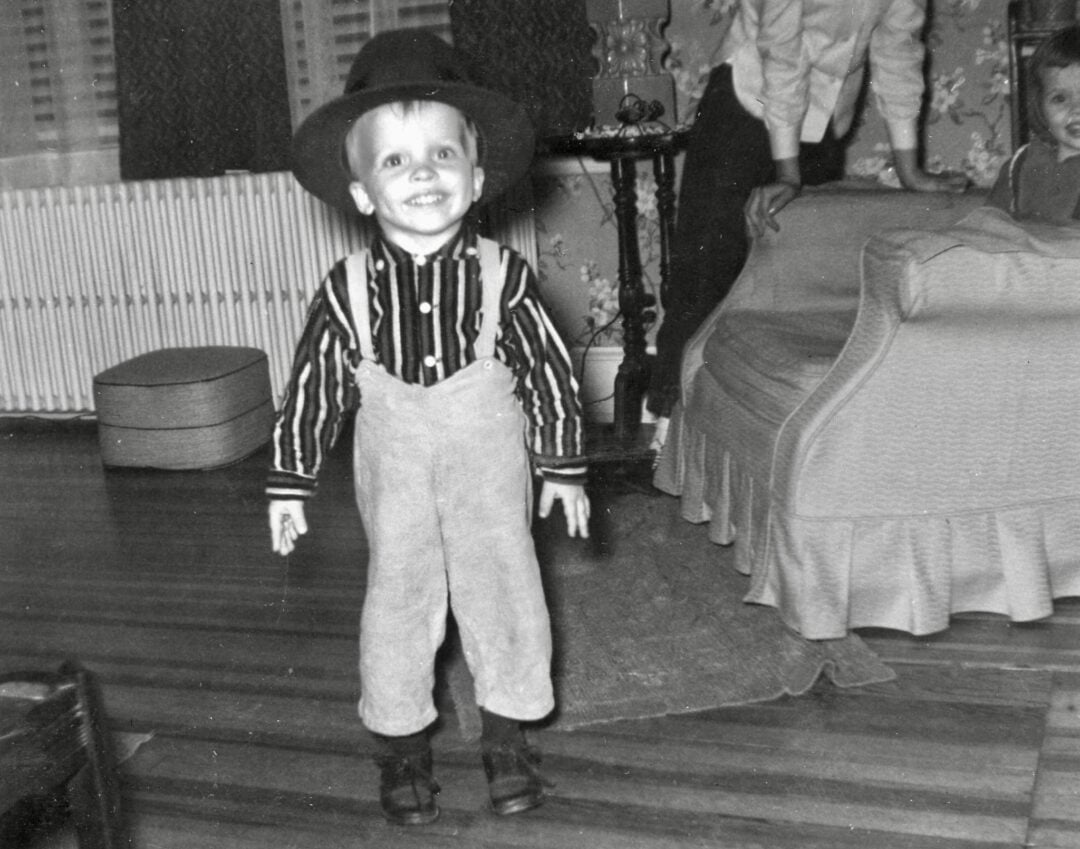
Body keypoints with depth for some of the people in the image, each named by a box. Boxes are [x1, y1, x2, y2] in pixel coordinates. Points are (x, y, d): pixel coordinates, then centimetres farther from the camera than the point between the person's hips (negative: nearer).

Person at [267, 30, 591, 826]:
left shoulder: (504, 275, -12)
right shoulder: (347, 290, -9)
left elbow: (549, 373, -4)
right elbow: (313, 387, -1)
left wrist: (564, 468, -2)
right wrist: (290, 484, 1)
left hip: (489, 470, 0)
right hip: (395, 476, 1)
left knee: (505, 590, 4)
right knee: (399, 598, 8)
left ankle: (507, 737, 23)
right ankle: (402, 744, 25)